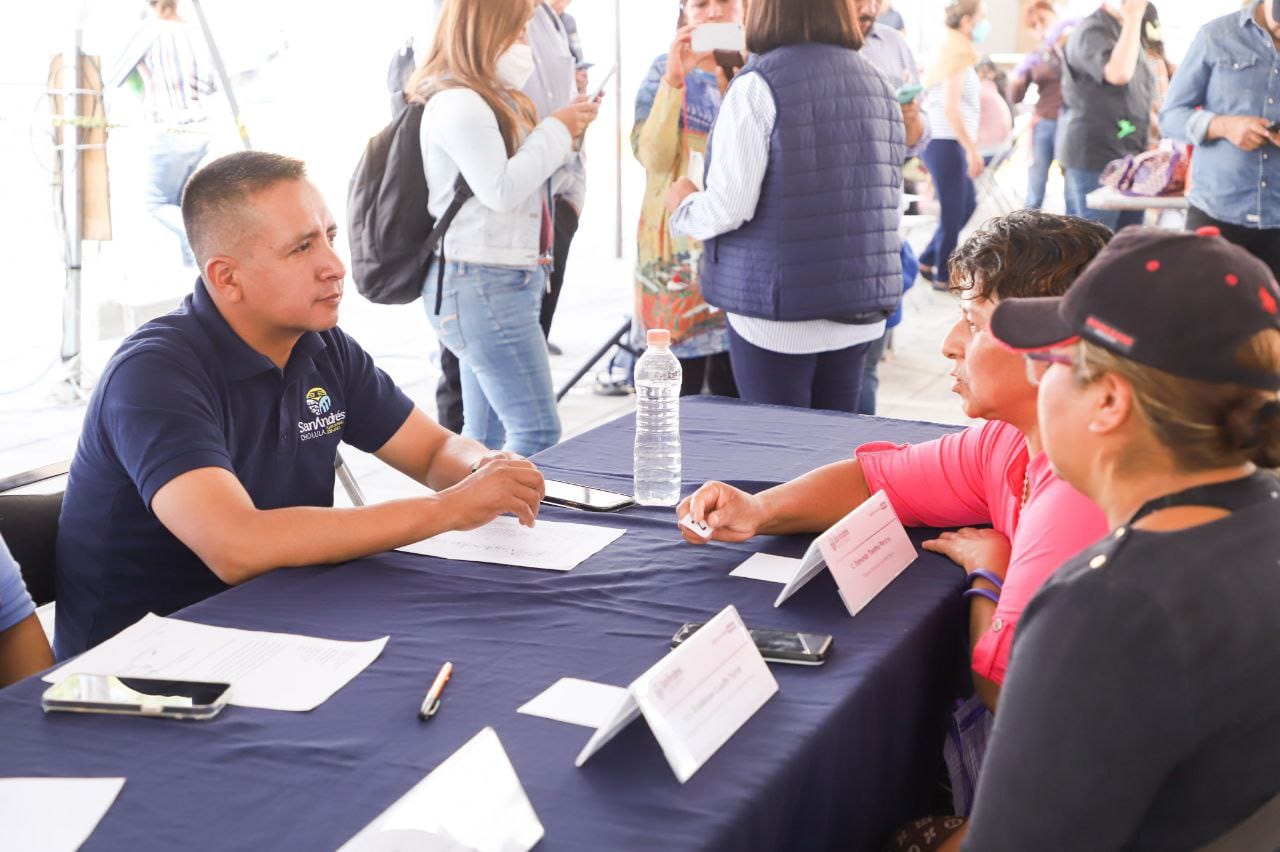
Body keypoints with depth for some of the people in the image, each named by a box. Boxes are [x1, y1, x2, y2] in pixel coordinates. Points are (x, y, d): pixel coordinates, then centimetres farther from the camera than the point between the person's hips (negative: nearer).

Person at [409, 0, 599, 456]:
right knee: (537, 433, -13)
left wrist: (566, 135, 11)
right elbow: (500, 189, -20)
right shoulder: (456, 103, -13)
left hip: (506, 280, 10)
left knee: (485, 439, 13)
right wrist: (555, 131, -11)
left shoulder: (493, 101, 18)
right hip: (480, 284, -10)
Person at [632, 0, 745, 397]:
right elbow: (652, 156, -13)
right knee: (678, 389, -4)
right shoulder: (666, 70, 1)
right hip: (680, 250, -2)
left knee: (735, 387, 6)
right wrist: (674, 80, -22)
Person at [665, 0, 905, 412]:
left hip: (779, 309, -6)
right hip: (861, 312, 6)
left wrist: (682, 206, 6)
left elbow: (727, 207, -14)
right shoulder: (877, 84, 9)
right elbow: (890, 198, 13)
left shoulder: (758, 86, -10)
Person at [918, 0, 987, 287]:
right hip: (946, 144, -10)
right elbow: (950, 108, -22)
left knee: (967, 204, 17)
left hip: (950, 144, 10)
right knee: (952, 213, -1)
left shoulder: (954, 52, 15)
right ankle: (943, 276, 9)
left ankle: (928, 261, 24)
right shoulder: (958, 54, -15)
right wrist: (973, 149, -21)